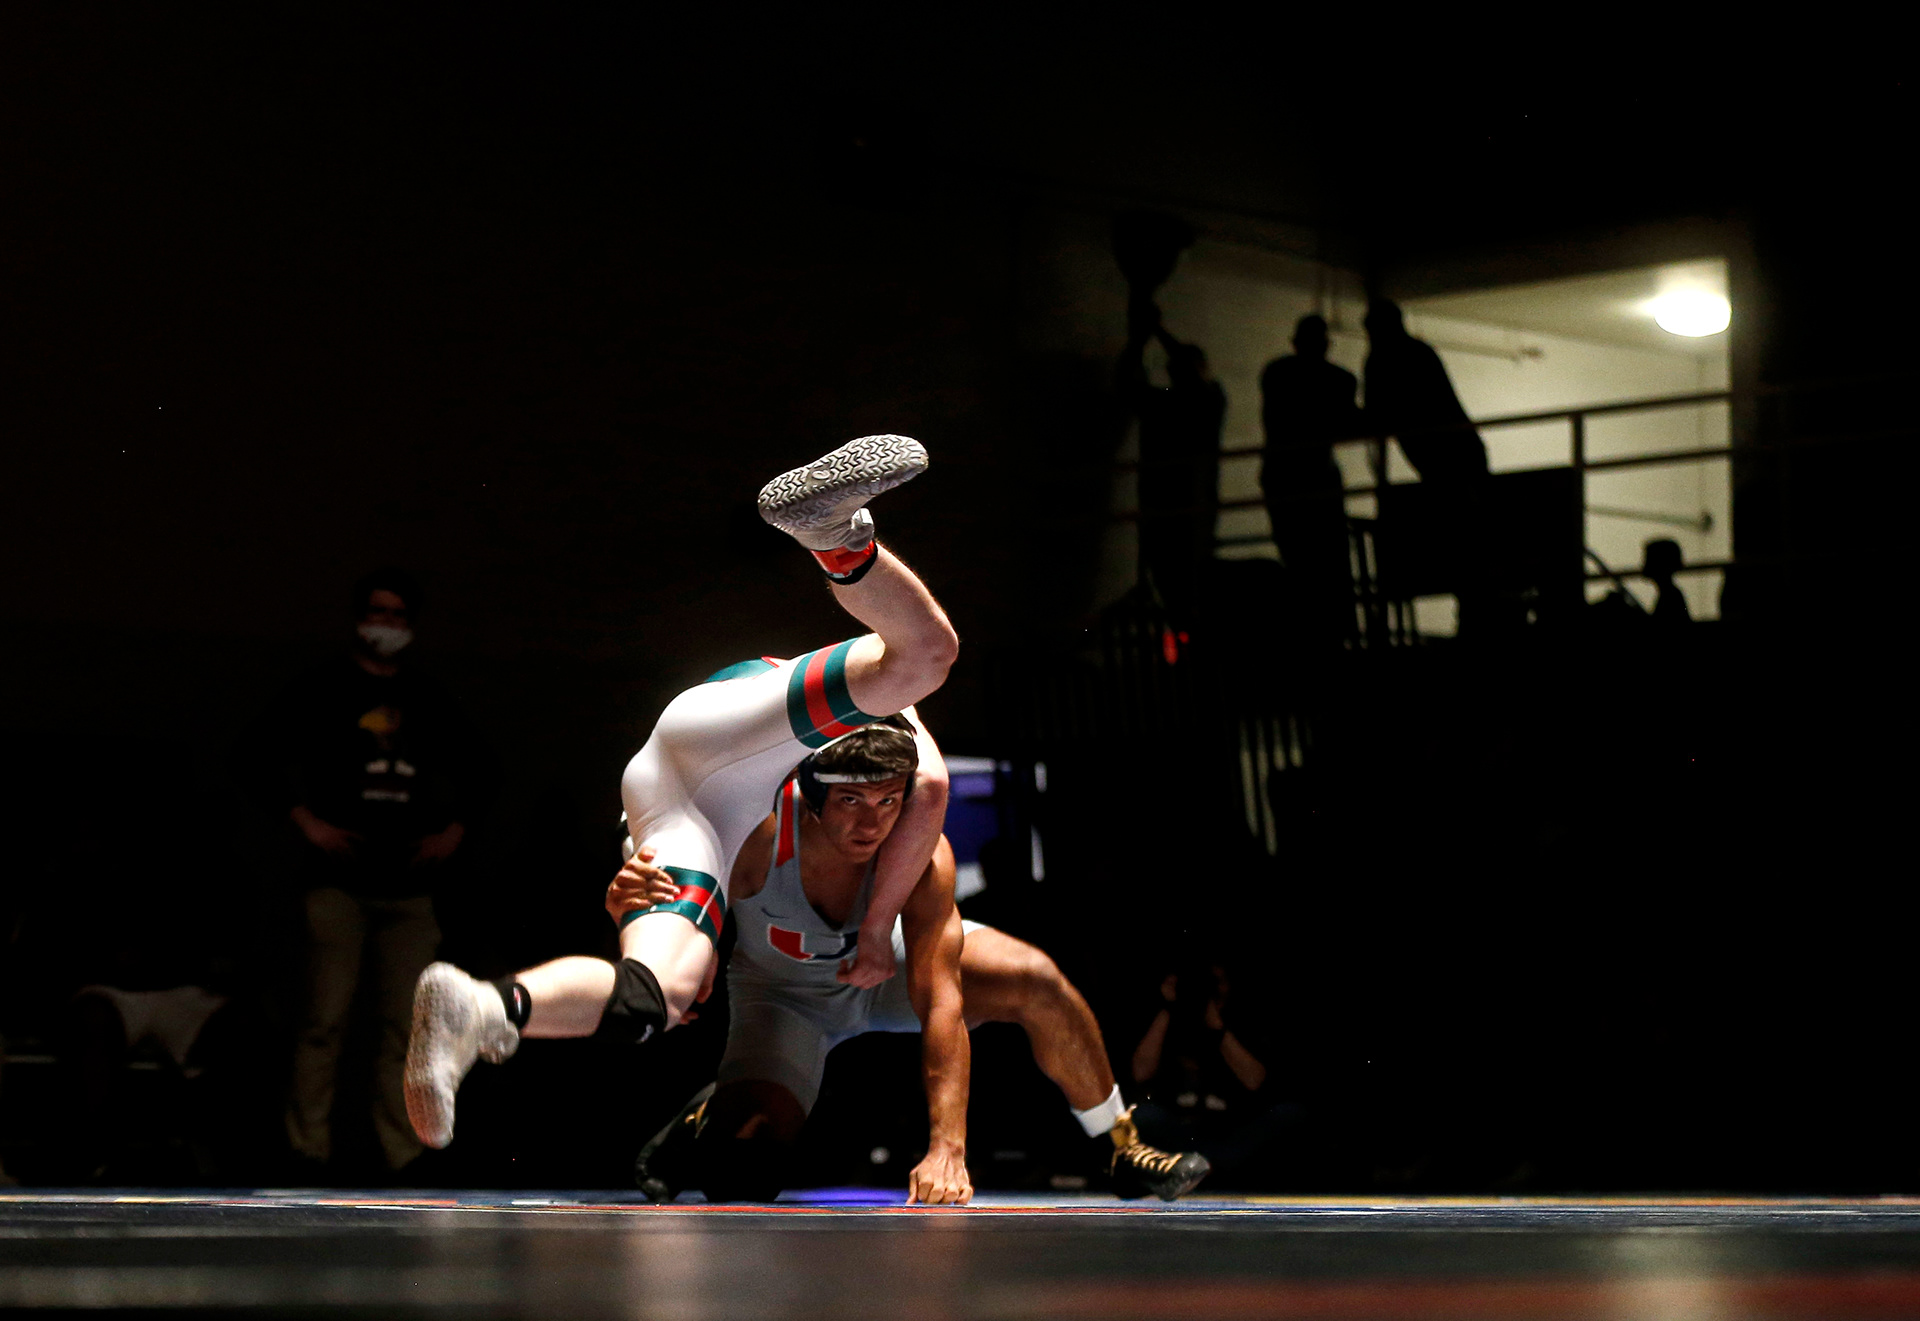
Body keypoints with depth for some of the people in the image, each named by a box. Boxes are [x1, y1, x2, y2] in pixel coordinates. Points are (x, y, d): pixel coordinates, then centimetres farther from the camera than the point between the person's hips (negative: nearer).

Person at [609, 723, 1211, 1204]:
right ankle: (706, 1119, 17)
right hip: (783, 993, -1)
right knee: (743, 1168, -22)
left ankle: (1123, 1151, -2)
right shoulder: (759, 835, -37)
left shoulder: (923, 856, -35)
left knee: (1037, 982, -23)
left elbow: (941, 1003, -37)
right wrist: (629, 907, -47)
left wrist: (947, 1150, -45)